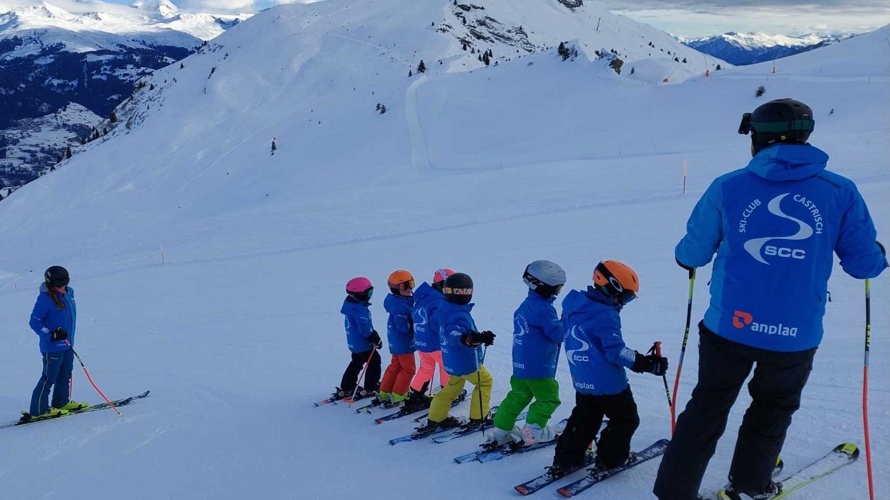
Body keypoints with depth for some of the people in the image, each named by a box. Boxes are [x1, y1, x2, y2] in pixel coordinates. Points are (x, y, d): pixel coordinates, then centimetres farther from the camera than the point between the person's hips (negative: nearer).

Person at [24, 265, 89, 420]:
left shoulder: (69, 292, 2)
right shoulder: (45, 298, -20)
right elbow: (34, 322, -17)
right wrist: (51, 335, -27)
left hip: (67, 344, 8)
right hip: (52, 346, -8)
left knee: (65, 375, 19)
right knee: (49, 378, 0)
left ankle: (61, 402, 35)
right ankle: (38, 410, 10)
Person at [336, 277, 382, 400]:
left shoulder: (352, 304, 7)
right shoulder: (359, 309, -26)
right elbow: (365, 328, -28)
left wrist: (374, 336, 21)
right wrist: (376, 339, -17)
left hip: (354, 342, 10)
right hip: (363, 343, -10)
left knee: (356, 363, 21)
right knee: (374, 362, 4)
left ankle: (345, 389, 24)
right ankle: (369, 389, 11)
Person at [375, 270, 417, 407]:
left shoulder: (406, 301, 4)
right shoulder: (399, 306, -26)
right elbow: (403, 326, -30)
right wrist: (416, 324, -19)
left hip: (396, 342, 10)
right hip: (403, 343, -10)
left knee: (395, 365, 19)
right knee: (408, 369, 2)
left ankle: (383, 394, 25)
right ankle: (397, 397, 9)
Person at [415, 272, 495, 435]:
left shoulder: (447, 310, 2)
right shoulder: (460, 316, -29)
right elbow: (454, 335, -46)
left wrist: (480, 337, 25)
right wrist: (470, 339, -65)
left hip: (452, 362, 9)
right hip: (466, 362, -8)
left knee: (453, 387, 23)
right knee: (485, 382, 13)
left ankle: (435, 419, 24)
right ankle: (477, 418, 15)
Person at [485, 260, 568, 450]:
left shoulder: (526, 305, 9)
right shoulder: (543, 309, -20)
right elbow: (560, 334, -19)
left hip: (520, 364, 9)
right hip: (539, 367, -9)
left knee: (518, 397, 17)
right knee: (549, 398, 7)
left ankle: (501, 431, 20)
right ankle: (533, 431, 6)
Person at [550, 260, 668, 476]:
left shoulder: (574, 306, 4)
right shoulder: (605, 316, -22)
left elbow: (567, 334, 17)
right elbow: (616, 351, -25)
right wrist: (647, 363, -24)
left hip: (582, 381, 8)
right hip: (608, 382, -8)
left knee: (583, 419, 19)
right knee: (626, 419, 11)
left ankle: (565, 460, 16)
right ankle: (609, 460, 13)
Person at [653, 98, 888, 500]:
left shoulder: (728, 187, -7)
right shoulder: (840, 192, -5)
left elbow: (693, 254, -1)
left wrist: (685, 256, 23)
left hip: (729, 327, 0)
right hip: (796, 336, 1)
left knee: (707, 409, 17)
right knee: (772, 410, 26)